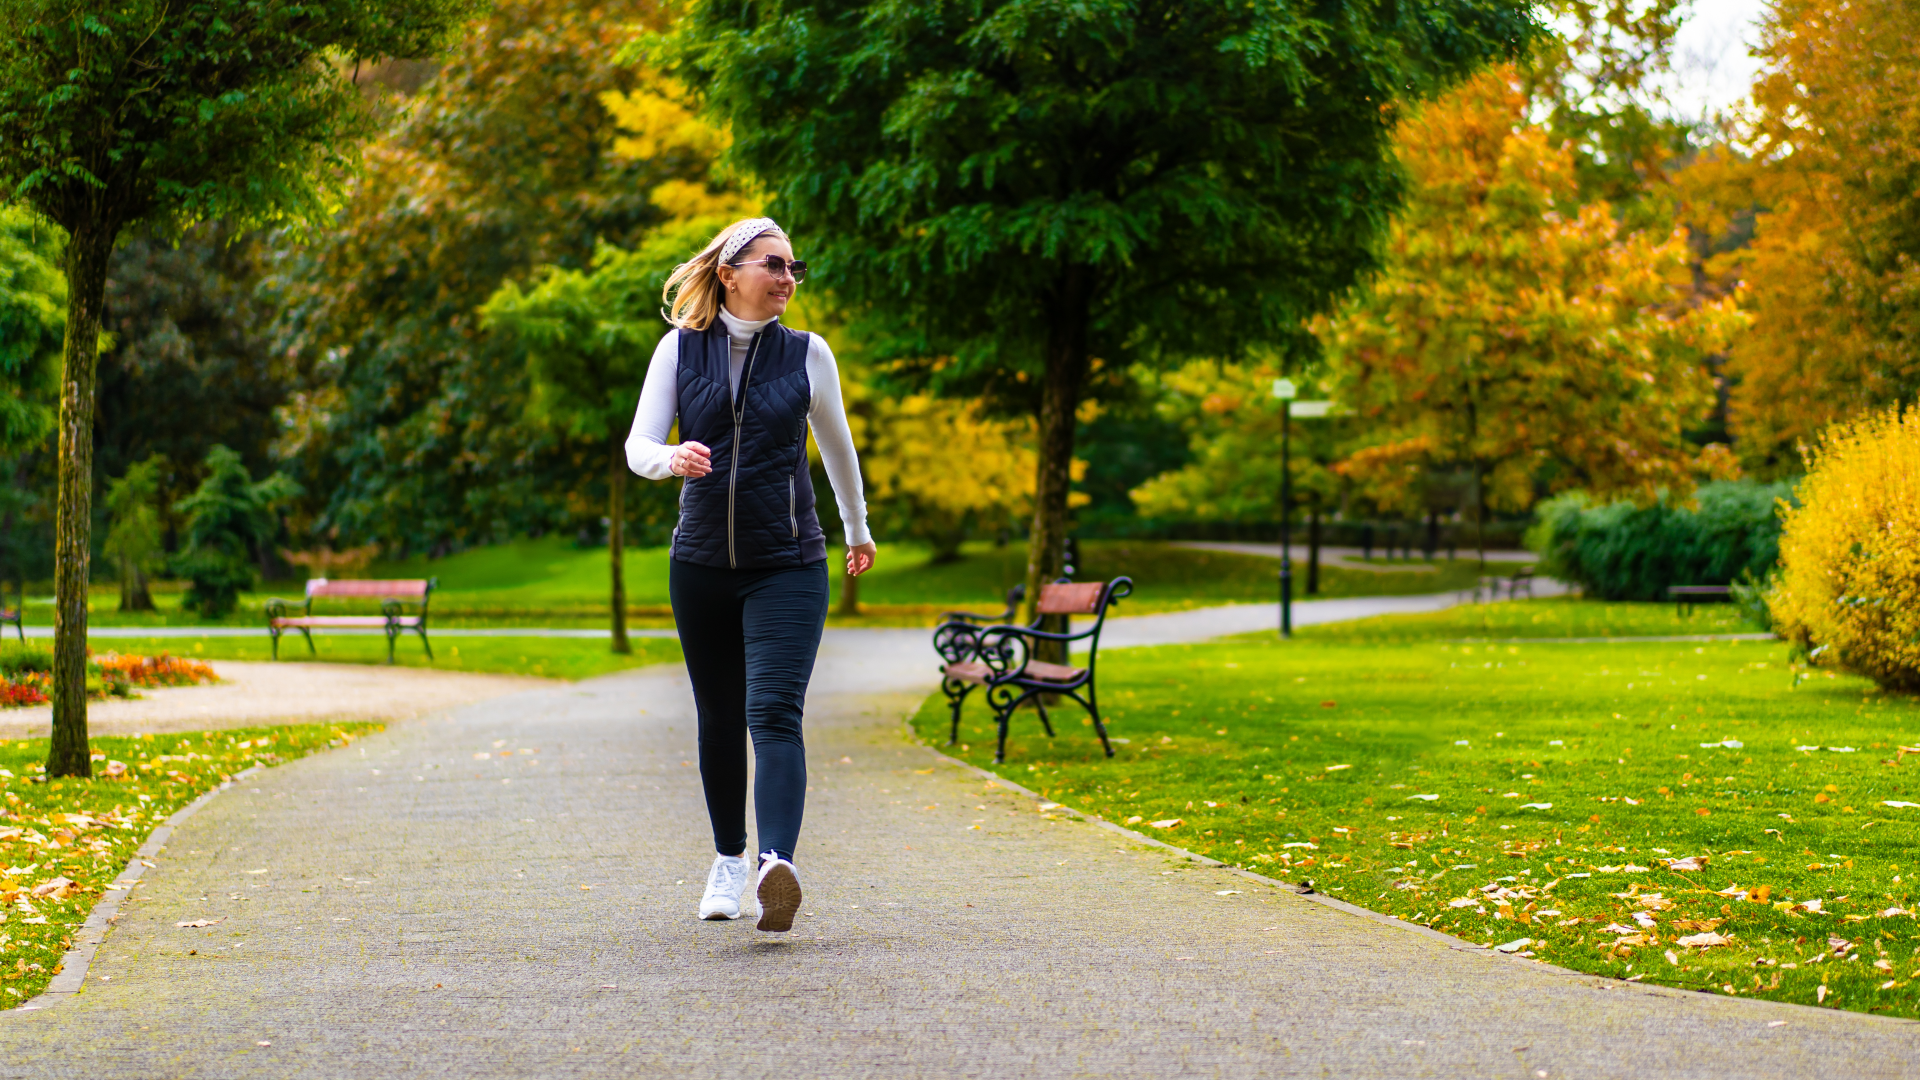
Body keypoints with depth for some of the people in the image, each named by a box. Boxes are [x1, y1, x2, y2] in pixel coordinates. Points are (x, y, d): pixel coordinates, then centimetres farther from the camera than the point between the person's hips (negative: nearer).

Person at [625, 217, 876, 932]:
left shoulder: (807, 353, 3)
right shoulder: (680, 349, 3)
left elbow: (837, 447, 18)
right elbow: (637, 446, -3)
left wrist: (858, 530, 30)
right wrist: (673, 460, -26)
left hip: (788, 564, -2)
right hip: (701, 563, 2)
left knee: (774, 714, -18)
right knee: (720, 718, 13)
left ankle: (778, 869, -33)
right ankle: (728, 861, 30)